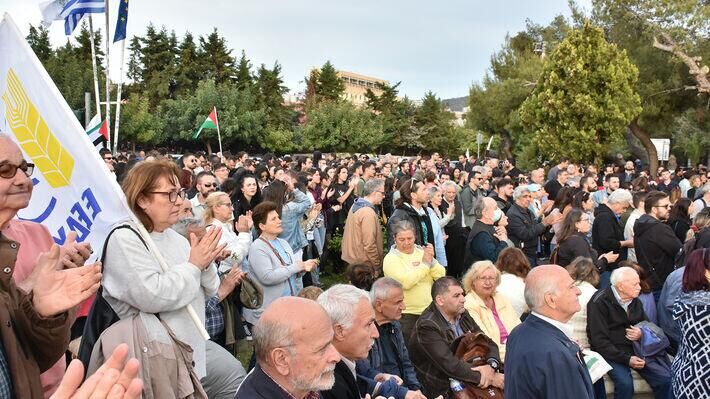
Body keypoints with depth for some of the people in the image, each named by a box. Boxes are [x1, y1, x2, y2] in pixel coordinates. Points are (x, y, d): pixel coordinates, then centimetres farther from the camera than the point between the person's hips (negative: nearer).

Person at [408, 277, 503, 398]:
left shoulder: (462, 314, 4)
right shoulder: (427, 326, -18)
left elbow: (488, 342, 4)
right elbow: (451, 366, -23)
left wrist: (491, 365, -16)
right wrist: (490, 378, -21)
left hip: (468, 383, 7)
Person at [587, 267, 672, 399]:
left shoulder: (635, 300, 6)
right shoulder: (599, 302, -15)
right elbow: (599, 341, -16)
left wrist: (642, 333, -6)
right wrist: (626, 359, -21)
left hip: (635, 348, 6)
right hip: (612, 352, -5)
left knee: (665, 380, -15)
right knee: (625, 384, -30)